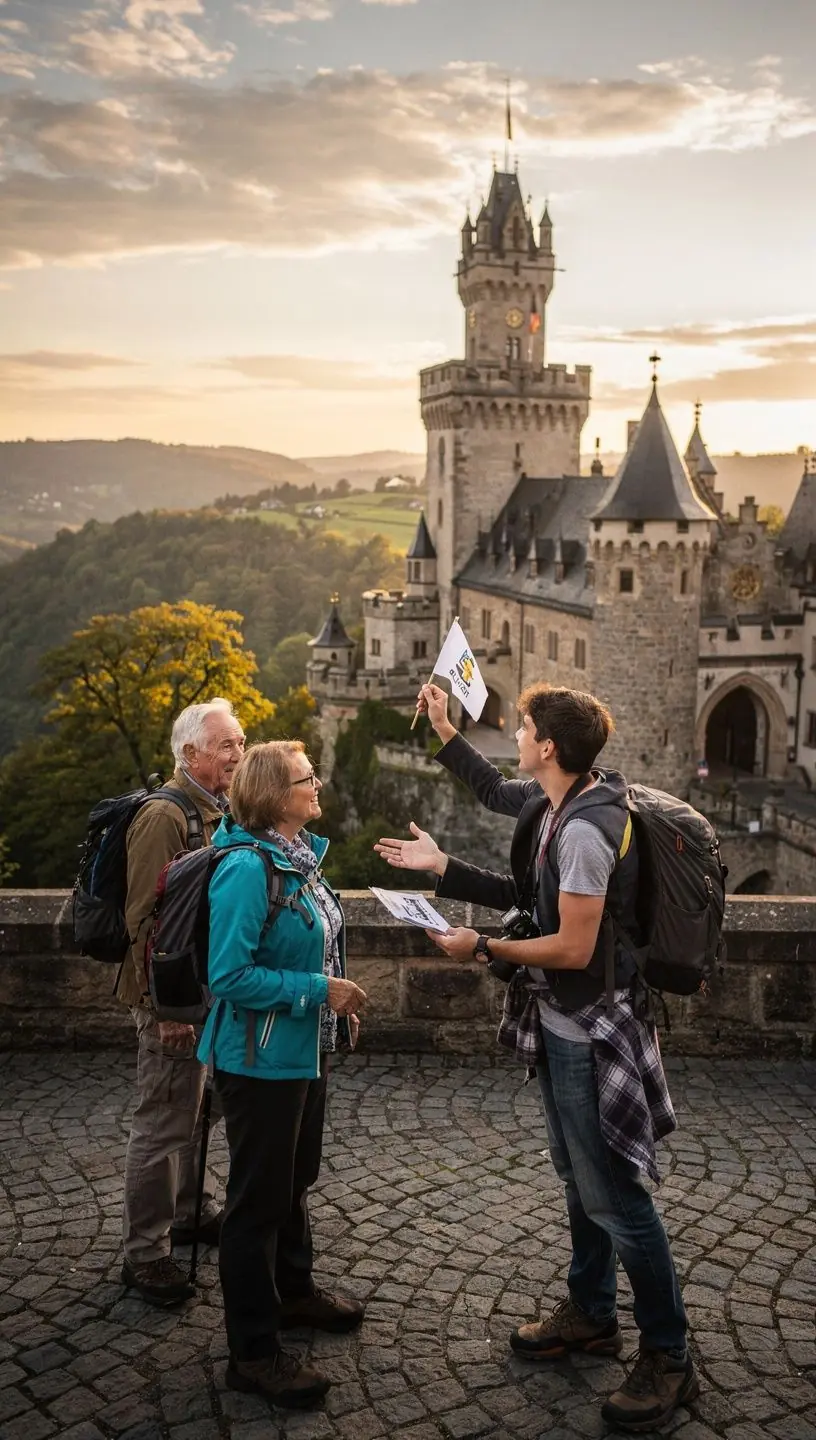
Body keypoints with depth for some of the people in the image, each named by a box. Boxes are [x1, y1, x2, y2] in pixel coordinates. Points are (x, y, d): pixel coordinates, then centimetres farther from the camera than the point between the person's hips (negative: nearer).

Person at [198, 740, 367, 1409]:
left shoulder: (300, 855, 3)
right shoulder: (246, 868, -24)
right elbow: (230, 977, -26)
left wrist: (337, 1000, 7)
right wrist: (317, 990, -23)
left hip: (305, 1050, 9)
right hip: (261, 1059, -9)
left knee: (295, 1179, 24)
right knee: (259, 1197, 4)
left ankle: (293, 1289, 44)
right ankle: (254, 1350, 18)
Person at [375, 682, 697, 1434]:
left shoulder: (585, 829, -27)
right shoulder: (558, 802, 0)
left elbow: (573, 949, -26)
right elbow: (497, 791, 20)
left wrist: (483, 949, -15)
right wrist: (442, 728, 20)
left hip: (590, 1033, -10)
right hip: (562, 1025, 10)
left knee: (615, 1196, 0)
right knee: (580, 1178, 22)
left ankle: (669, 1359, 15)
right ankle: (591, 1313, 39)